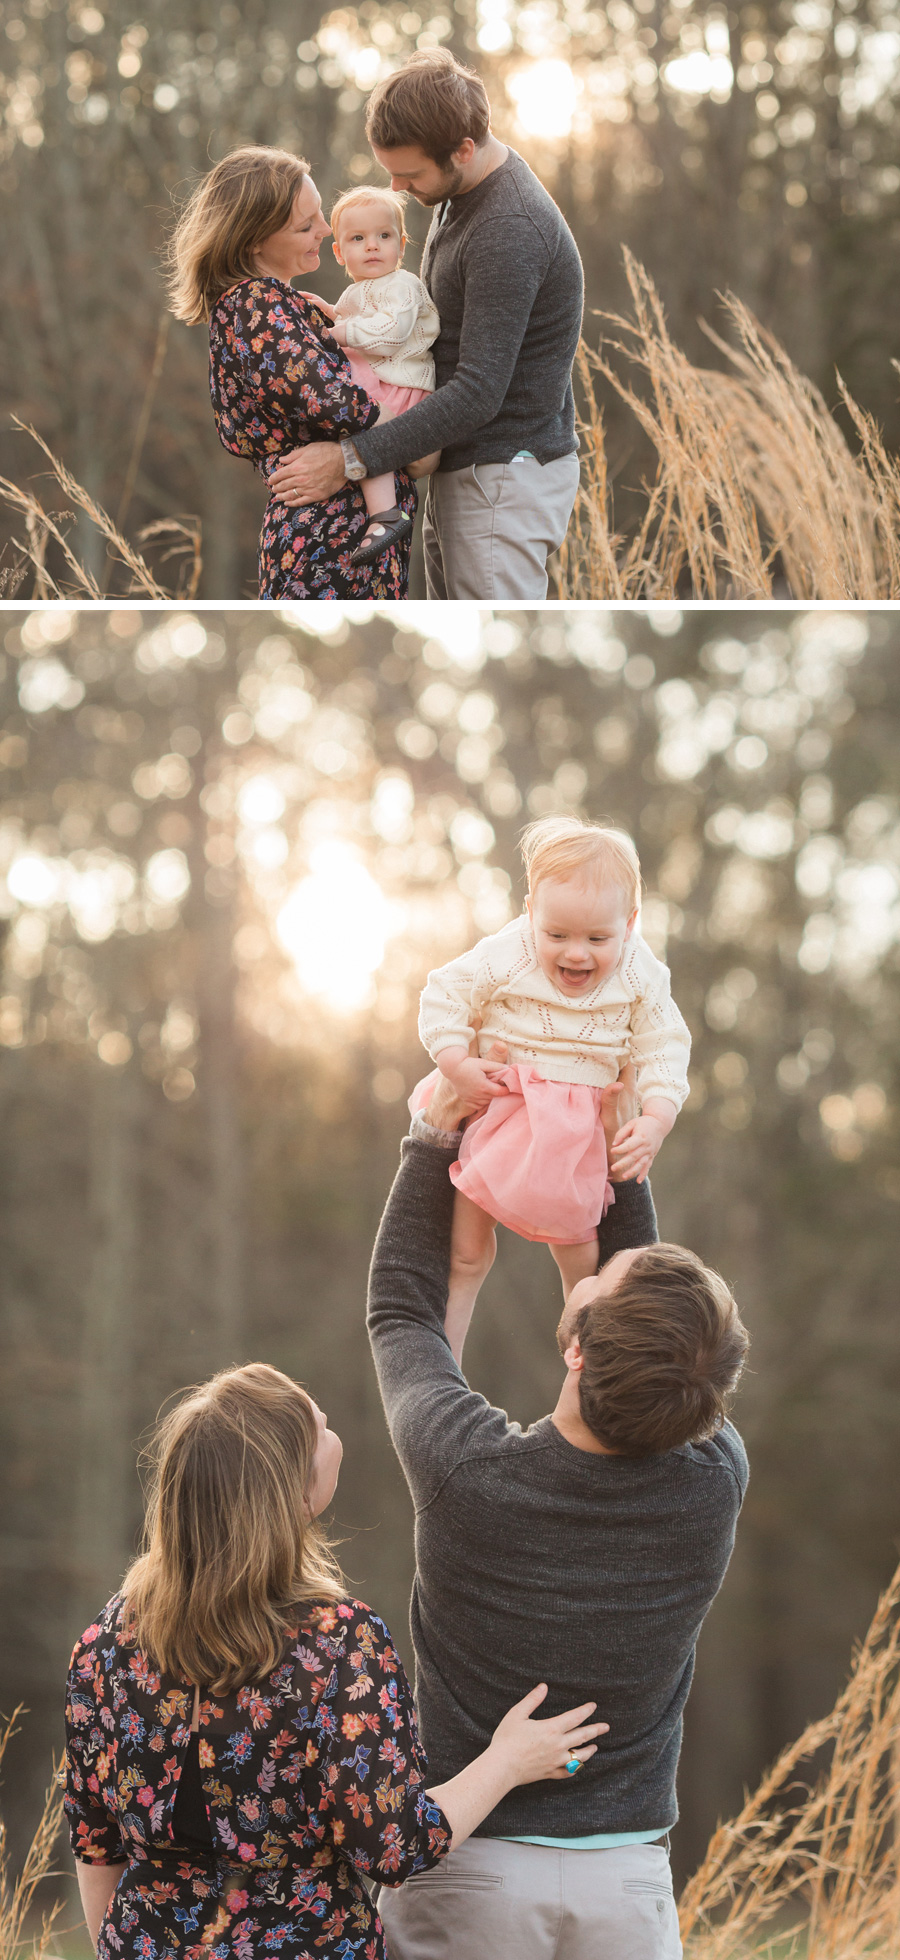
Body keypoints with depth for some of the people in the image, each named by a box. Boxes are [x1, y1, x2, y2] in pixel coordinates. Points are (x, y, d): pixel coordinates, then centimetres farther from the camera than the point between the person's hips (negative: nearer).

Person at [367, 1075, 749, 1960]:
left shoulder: (464, 1466, -20)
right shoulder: (715, 1481, -13)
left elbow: (402, 1313, 3)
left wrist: (432, 1141, 9)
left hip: (469, 1869, -2)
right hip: (628, 1878, 2)